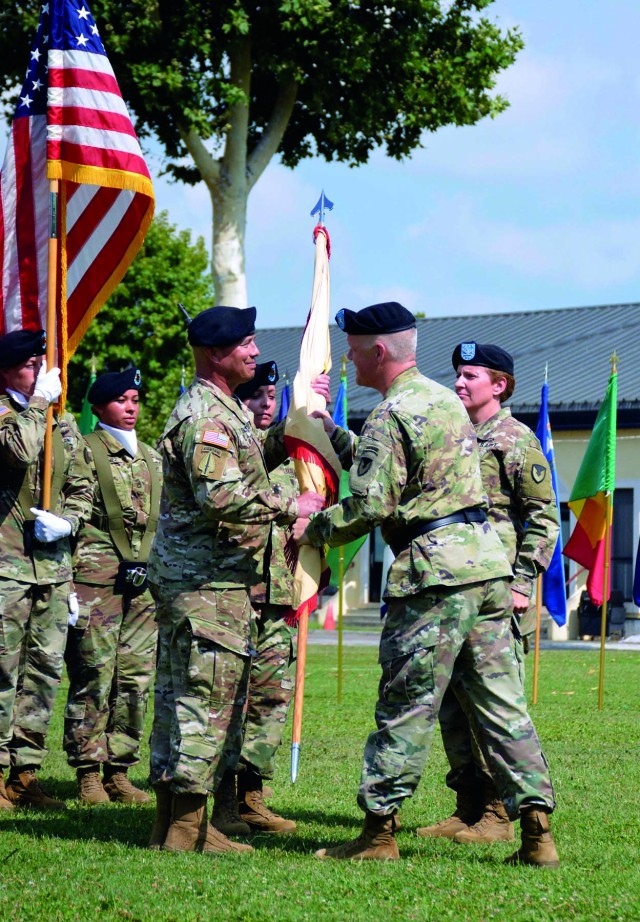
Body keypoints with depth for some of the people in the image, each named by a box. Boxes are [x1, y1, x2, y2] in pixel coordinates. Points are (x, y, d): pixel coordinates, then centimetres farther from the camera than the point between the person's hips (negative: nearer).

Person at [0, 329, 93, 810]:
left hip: (53, 561, 6)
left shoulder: (65, 424, 16)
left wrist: (67, 521, 0)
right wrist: (39, 402, -12)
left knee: (45, 670, 6)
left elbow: (82, 487, 19)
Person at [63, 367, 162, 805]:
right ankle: (89, 773, -1)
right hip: (97, 581, -6)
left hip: (145, 583, 6)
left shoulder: (153, 458, 19)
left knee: (136, 678, 4)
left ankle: (119, 772, 11)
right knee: (94, 678, -6)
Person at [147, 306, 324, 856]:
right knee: (204, 696, -9)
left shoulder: (228, 411, 18)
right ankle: (183, 828, -7)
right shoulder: (203, 414, -16)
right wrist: (292, 505, -18)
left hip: (222, 578, 11)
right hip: (203, 578, -11)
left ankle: (178, 824, 16)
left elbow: (244, 471, 29)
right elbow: (221, 495, -25)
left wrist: (281, 440, 14)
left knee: (184, 698, 12)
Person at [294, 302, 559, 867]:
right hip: (486, 560, 8)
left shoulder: (390, 417, -10)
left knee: (406, 706, -2)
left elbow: (371, 505, -15)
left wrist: (315, 529, 0)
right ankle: (537, 830, 3)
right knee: (502, 701, 7)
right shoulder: (445, 399, 17)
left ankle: (379, 830, 3)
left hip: (434, 569, -8)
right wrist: (330, 436, 31)